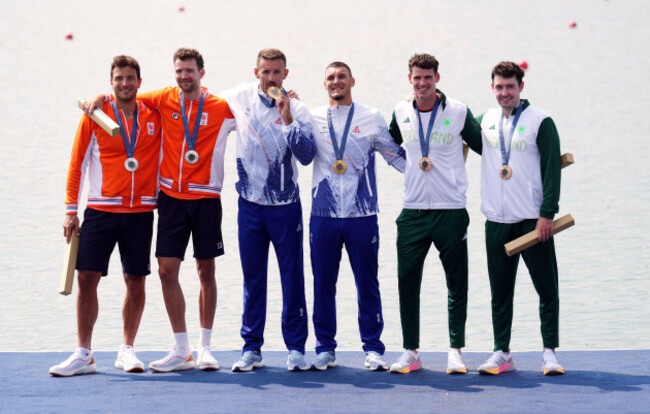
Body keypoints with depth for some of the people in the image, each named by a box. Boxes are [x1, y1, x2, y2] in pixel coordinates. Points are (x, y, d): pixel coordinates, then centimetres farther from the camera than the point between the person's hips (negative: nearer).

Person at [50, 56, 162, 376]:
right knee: (87, 277, -6)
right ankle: (84, 355, 1)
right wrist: (71, 211, 0)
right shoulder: (95, 116, 1)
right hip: (100, 210, -1)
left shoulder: (154, 116, 5)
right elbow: (77, 164, 4)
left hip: (141, 211, 1)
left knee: (136, 281, 3)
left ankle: (127, 350, 17)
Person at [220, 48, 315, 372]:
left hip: (285, 204, -2)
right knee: (252, 278, 7)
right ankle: (251, 348, 13)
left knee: (292, 276, -1)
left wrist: (287, 120, -25)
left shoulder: (297, 110, -6)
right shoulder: (239, 97, 2)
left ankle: (296, 348, 6)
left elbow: (306, 156, -17)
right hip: (250, 203, 2)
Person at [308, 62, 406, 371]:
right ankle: (325, 348, 14)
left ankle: (373, 348, 9)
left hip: (362, 215, -1)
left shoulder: (371, 118, 7)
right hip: (323, 214, 1)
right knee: (323, 283, 5)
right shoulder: (312, 119, 10)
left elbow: (396, 155, 12)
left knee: (367, 283, 1)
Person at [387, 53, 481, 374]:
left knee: (457, 284, 2)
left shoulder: (458, 112, -3)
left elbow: (483, 147, 6)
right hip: (413, 211, 3)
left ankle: (455, 351, 9)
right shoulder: (401, 113, 6)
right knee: (407, 281, 2)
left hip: (451, 211, -3)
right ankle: (411, 352, 10)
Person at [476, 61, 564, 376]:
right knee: (500, 292, 8)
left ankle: (550, 353, 6)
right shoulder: (485, 120, 9)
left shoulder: (541, 122, -5)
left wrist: (547, 214, -14)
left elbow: (552, 169, -7)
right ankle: (501, 353, 14)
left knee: (547, 289, -1)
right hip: (497, 221, 4)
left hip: (533, 220, -4)